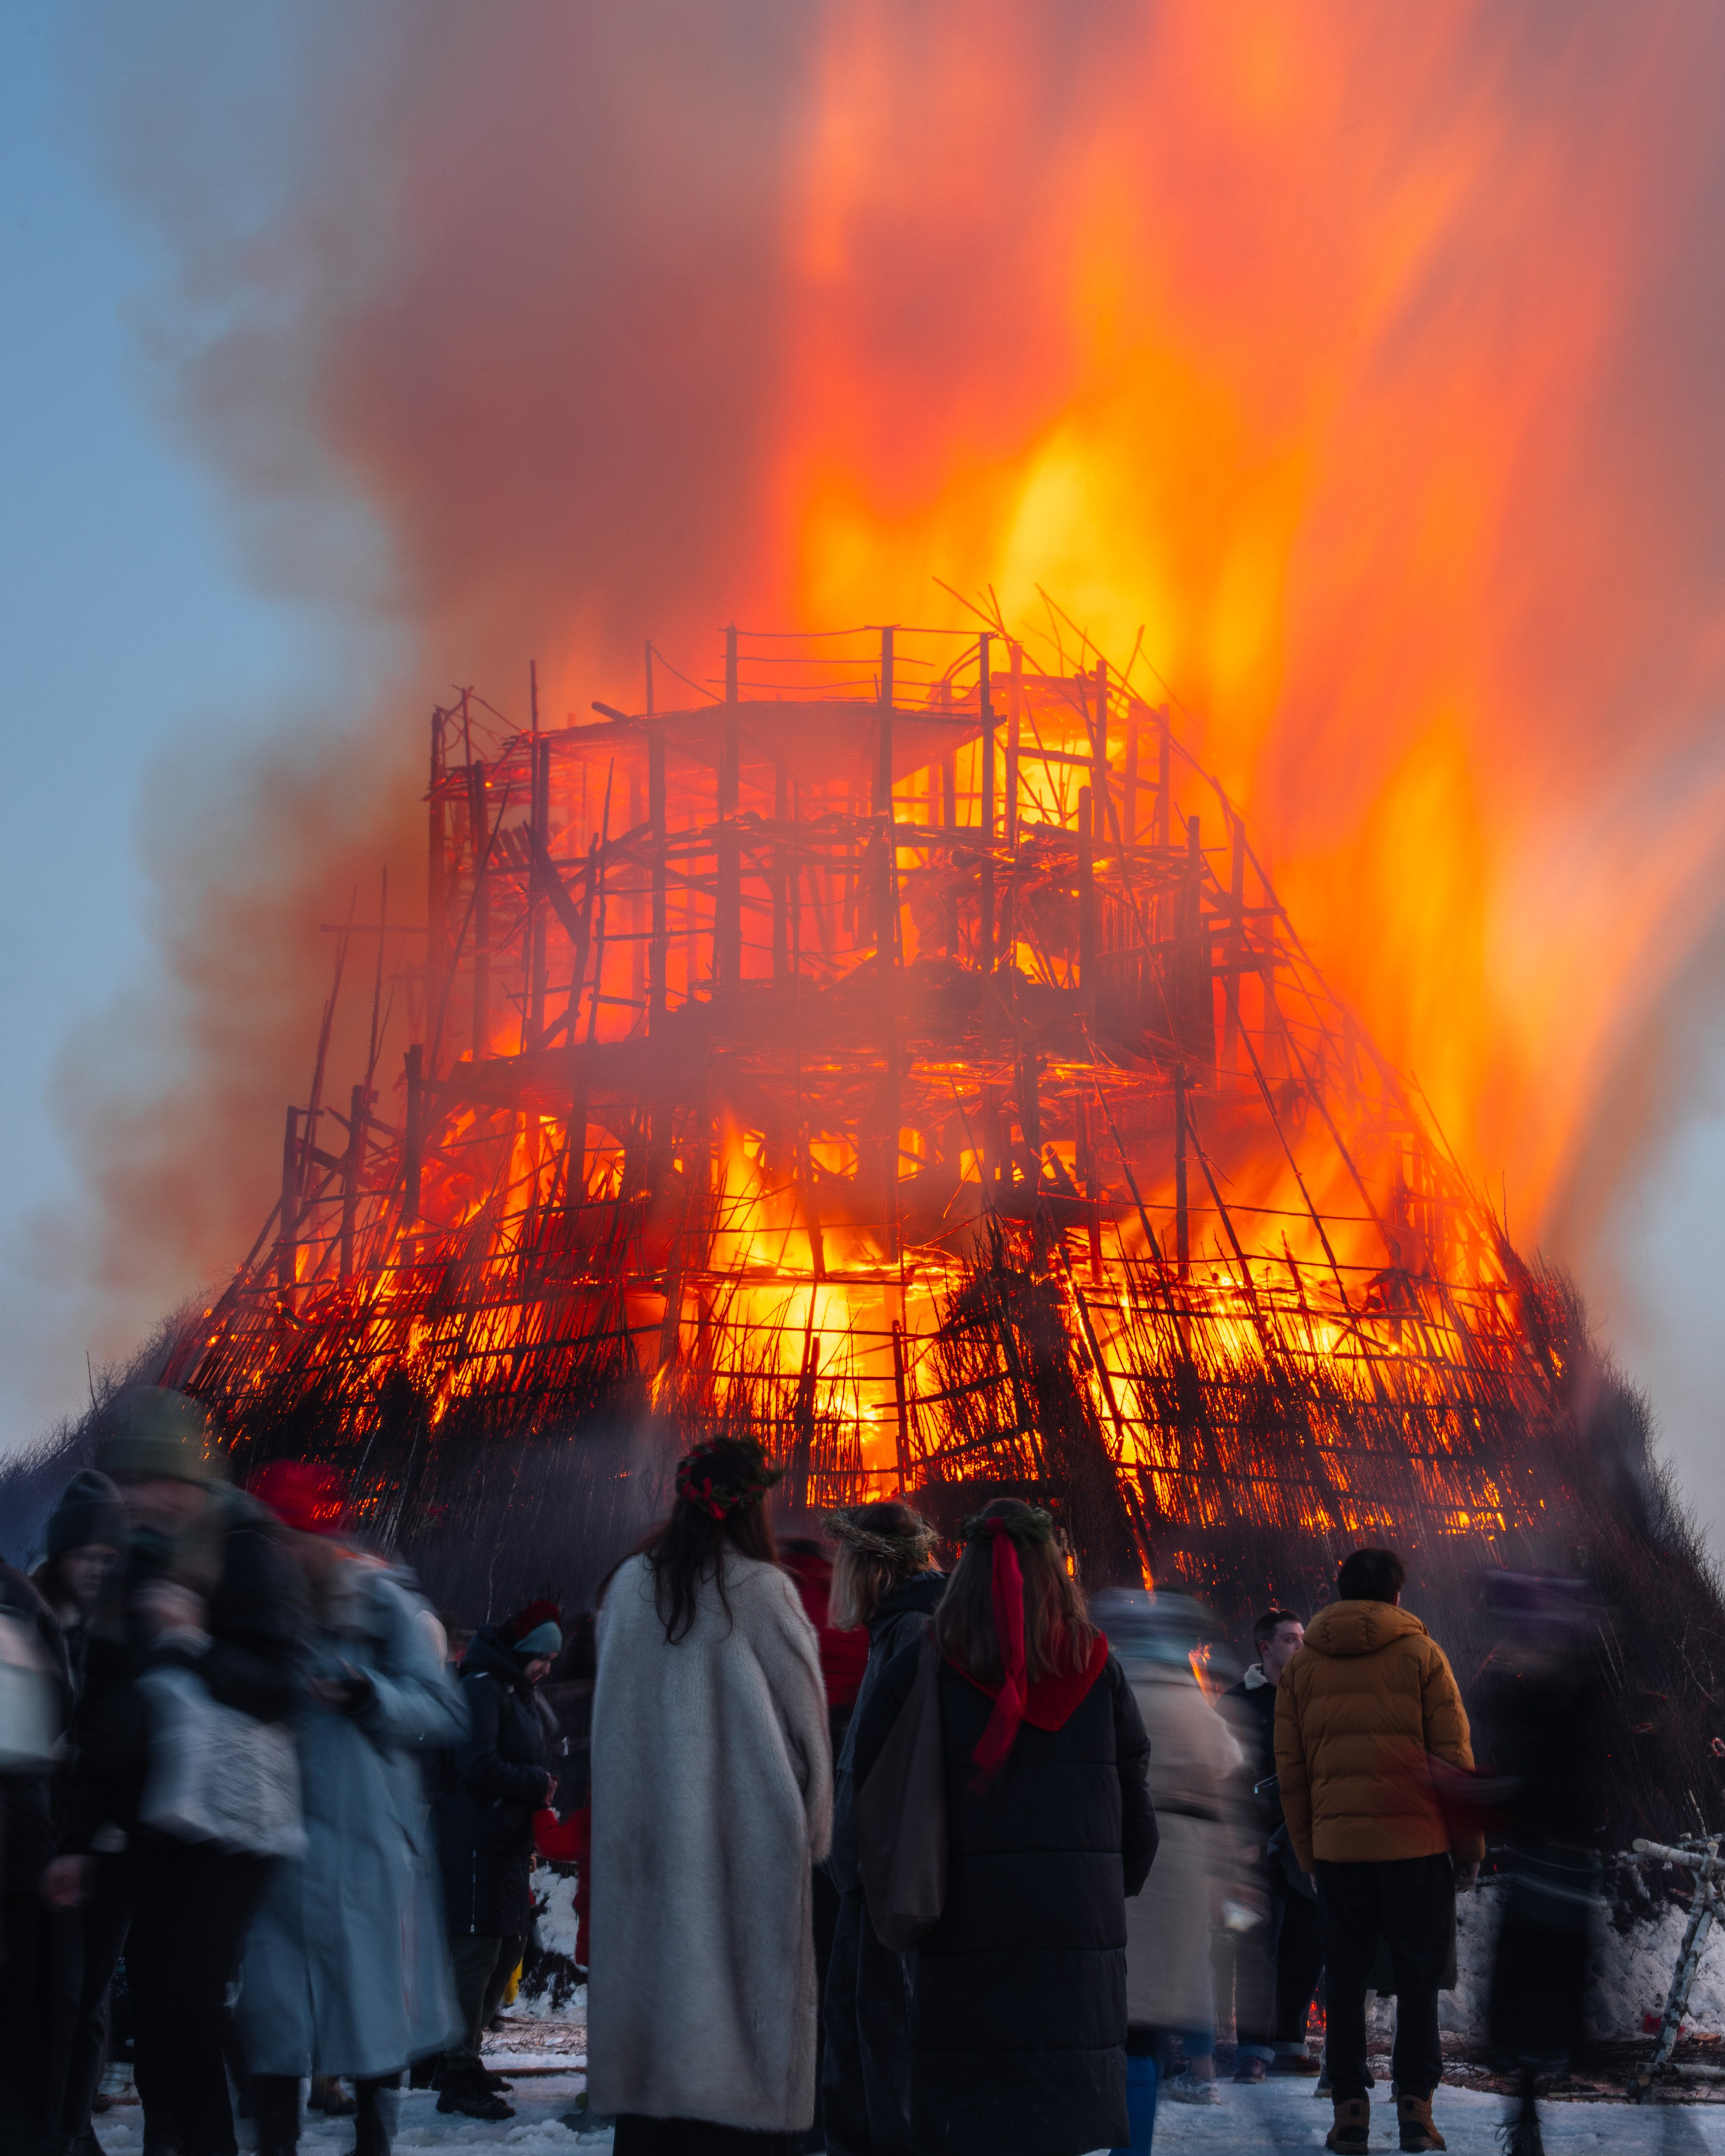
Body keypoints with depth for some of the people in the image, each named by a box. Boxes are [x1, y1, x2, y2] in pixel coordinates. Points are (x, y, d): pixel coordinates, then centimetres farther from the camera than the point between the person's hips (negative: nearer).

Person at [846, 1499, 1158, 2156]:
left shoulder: (918, 1669, -1)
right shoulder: (1096, 1669, 3)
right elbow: (1136, 1803, 7)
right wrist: (1118, 1890, 21)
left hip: (964, 1922, -1)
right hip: (1080, 1923, 1)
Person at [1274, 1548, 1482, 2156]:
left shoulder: (1302, 1666, 9)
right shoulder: (1420, 1654, 1)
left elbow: (1290, 1769, 10)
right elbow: (1453, 1753, -1)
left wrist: (1307, 1851, 15)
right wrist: (1469, 1841, 5)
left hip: (1336, 1843, 2)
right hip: (1416, 1839, -2)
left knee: (1345, 1979, 9)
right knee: (1418, 1976, 5)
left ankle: (1350, 2105, 5)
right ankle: (1414, 2102, 1)